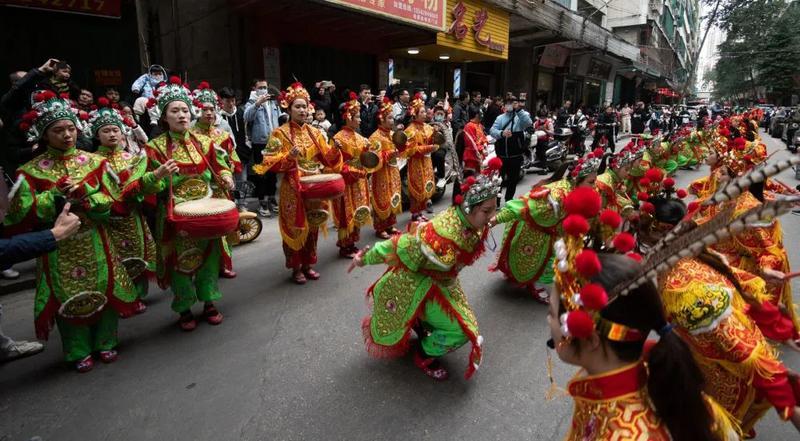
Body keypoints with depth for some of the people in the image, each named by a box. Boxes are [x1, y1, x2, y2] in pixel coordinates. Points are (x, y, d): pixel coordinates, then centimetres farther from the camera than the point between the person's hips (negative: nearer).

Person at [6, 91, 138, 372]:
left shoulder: (95, 162, 1)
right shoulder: (31, 171, -2)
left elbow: (111, 201, -4)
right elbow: (22, 211, -10)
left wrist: (82, 193, -20)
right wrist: (59, 193, -18)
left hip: (95, 243, 1)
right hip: (59, 247, -1)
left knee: (105, 291, 7)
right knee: (68, 297, 7)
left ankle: (105, 342, 27)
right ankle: (79, 351, 24)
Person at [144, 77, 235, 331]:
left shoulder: (203, 142, 5)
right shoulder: (155, 147, -3)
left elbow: (220, 167, 13)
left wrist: (226, 178, -9)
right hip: (175, 214, -2)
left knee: (209, 254, 9)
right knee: (180, 260, 5)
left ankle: (209, 302, 27)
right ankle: (184, 308, 23)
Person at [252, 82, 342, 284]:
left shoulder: (314, 132, 9)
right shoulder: (280, 133, -5)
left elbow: (326, 158, 9)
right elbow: (270, 162, -11)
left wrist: (334, 150, -10)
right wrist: (289, 156, -26)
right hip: (292, 188, -5)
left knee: (312, 226, 11)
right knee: (295, 227, 2)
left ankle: (308, 264, 25)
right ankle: (296, 268, 15)